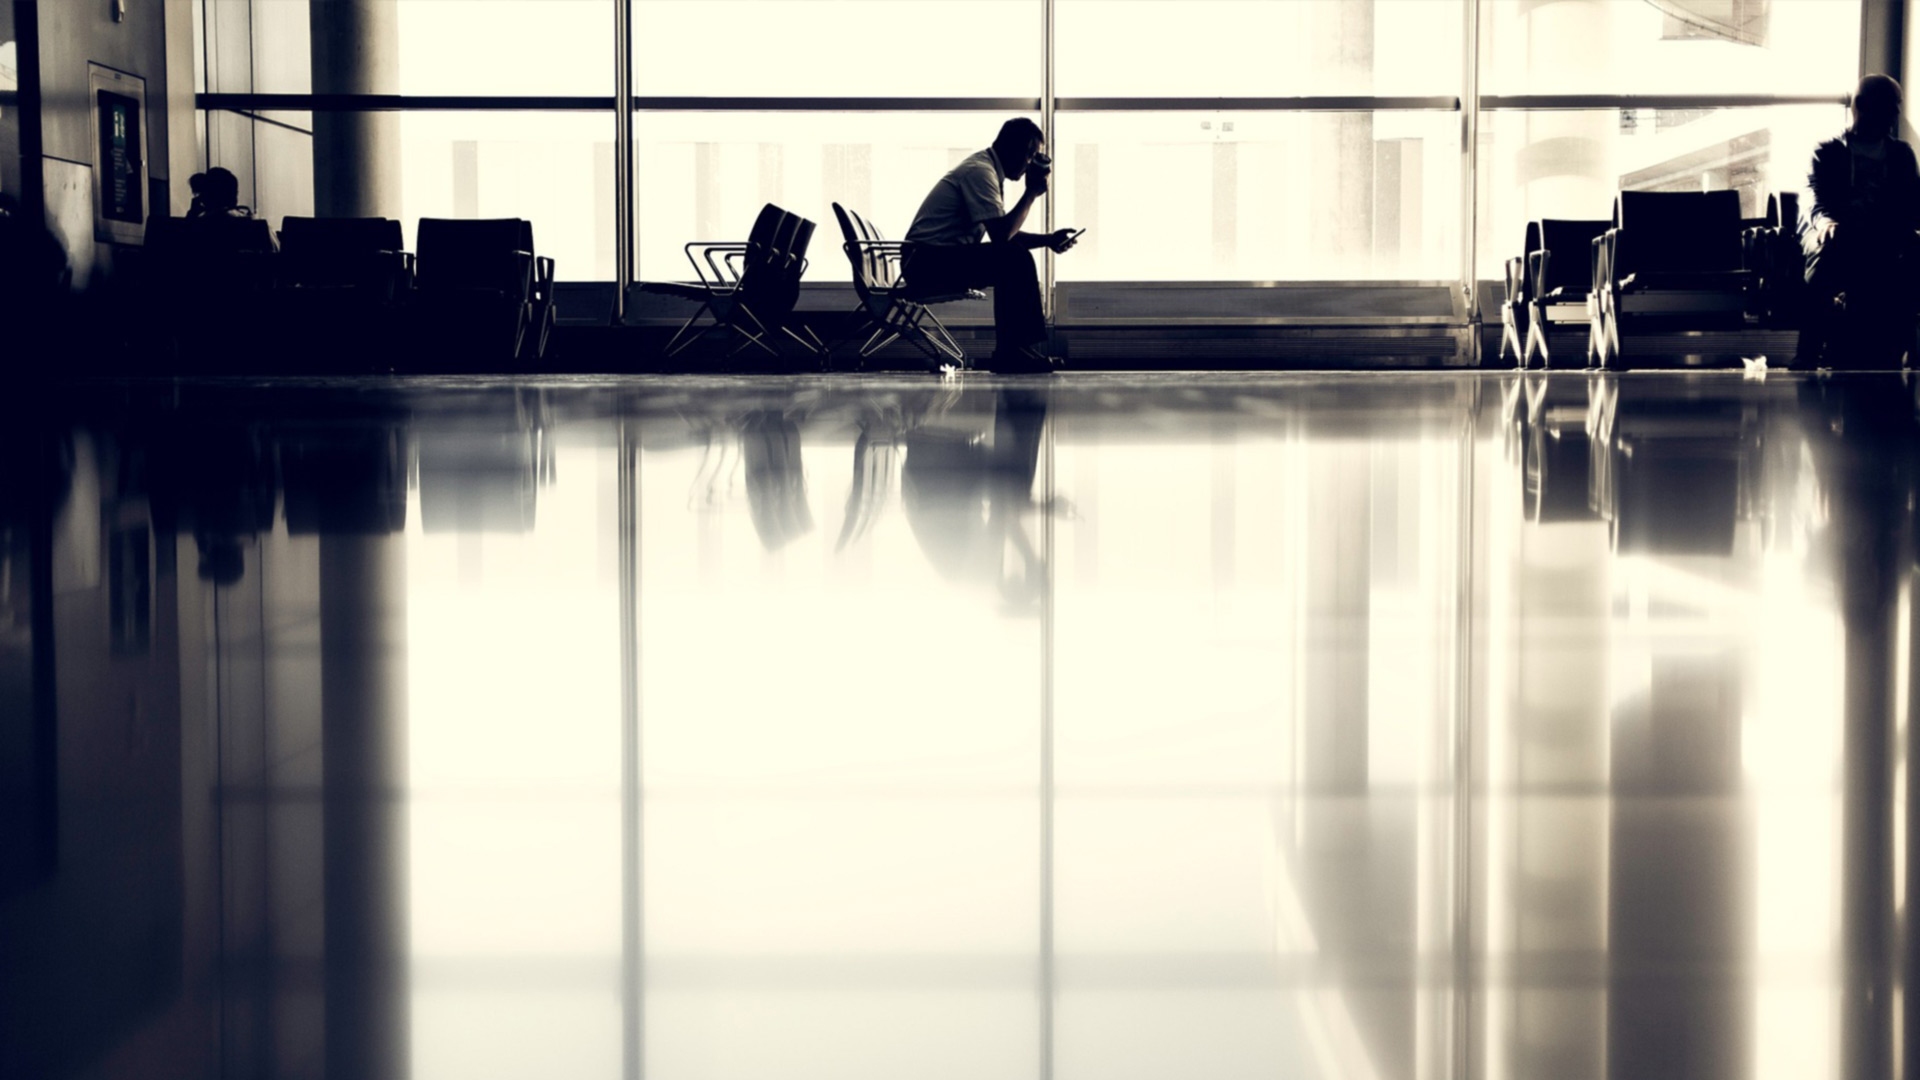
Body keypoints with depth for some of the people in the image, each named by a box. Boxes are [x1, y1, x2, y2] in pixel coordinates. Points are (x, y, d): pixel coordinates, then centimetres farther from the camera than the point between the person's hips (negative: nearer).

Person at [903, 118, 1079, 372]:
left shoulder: (986, 170, 18)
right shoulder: (980, 171, -14)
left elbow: (1005, 235, 22)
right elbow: (1001, 235, -22)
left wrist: (1048, 239, 8)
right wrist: (1032, 193, -13)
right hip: (927, 262, -11)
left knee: (1015, 263, 12)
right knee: (1015, 259, -21)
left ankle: (1009, 352, 7)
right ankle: (1016, 351, -16)